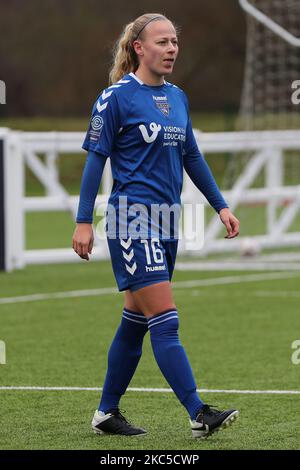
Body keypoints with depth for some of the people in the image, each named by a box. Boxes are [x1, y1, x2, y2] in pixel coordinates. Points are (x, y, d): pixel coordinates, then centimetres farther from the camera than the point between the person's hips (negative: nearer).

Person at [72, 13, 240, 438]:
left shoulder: (177, 97, 12)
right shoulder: (117, 97, -8)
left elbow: (191, 157, 20)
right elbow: (95, 158, -8)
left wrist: (221, 206, 16)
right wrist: (83, 221, -12)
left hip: (167, 219, 8)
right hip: (133, 219, -8)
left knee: (136, 322, 12)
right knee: (165, 322, -12)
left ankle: (107, 412, 21)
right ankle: (198, 415, -16)